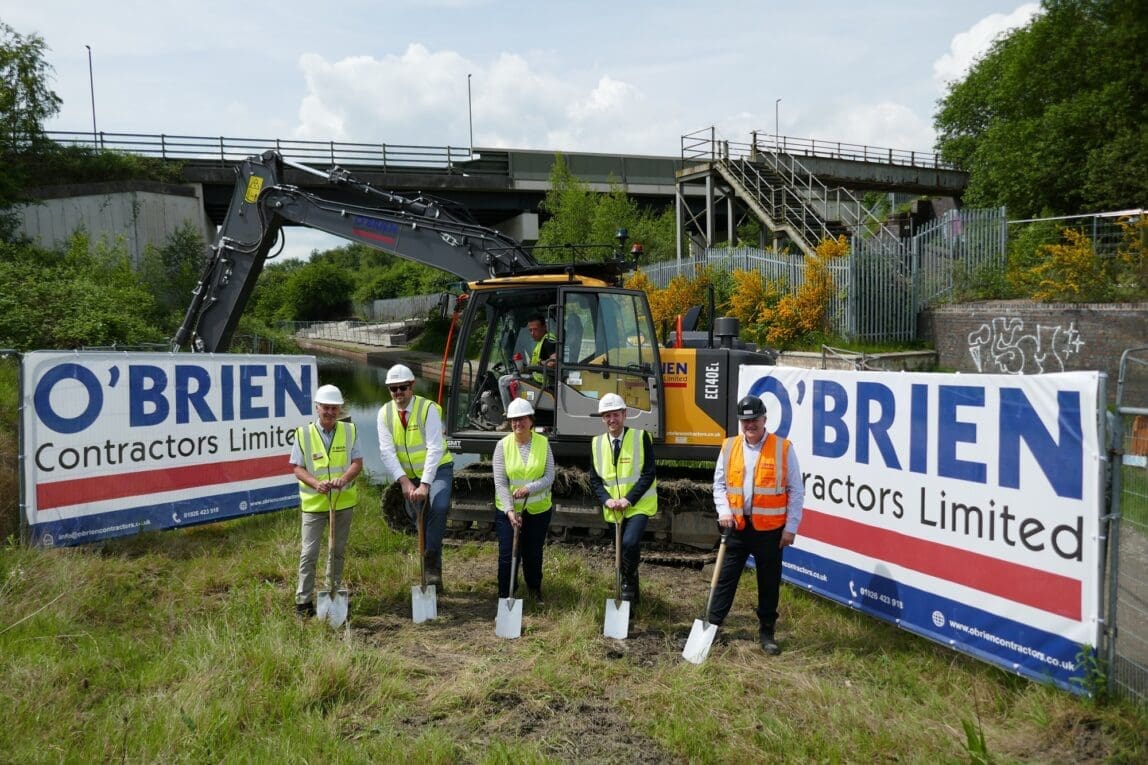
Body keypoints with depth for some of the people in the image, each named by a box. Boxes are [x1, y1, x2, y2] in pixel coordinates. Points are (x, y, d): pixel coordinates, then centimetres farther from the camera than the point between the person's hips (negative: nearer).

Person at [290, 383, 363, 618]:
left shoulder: (349, 431, 0)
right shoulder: (303, 434, -6)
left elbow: (357, 463, -3)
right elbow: (298, 468, -5)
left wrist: (345, 478, -24)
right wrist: (315, 483, -24)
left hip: (343, 501, 3)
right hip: (314, 502, -2)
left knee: (338, 550, 16)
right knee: (309, 553, -1)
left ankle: (333, 594, 31)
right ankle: (303, 600, 8)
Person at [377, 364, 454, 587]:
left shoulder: (428, 409, -18)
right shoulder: (385, 413, -6)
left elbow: (434, 449, -26)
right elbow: (387, 452, -15)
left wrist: (425, 485, -34)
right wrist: (404, 481, -28)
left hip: (437, 469, -4)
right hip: (408, 475, 4)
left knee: (439, 507, -28)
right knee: (416, 516, 9)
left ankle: (431, 562, -16)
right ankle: (432, 564, 30)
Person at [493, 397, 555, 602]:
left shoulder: (543, 443, -4)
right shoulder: (503, 445, -7)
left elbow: (549, 477, -7)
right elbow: (500, 483, -9)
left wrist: (528, 488, -23)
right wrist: (510, 510, -18)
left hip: (538, 510, 1)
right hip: (508, 510, -1)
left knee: (533, 554, 14)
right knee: (508, 554, -4)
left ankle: (535, 589, 39)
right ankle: (505, 597, 11)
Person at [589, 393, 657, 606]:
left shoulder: (640, 437, -8)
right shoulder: (597, 443, 5)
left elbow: (648, 474, -12)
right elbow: (595, 479, 7)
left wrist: (629, 499, -19)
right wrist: (606, 500, -11)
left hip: (639, 505, -4)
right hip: (613, 509, 4)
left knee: (630, 543, -27)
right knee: (623, 549, 12)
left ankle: (629, 583, -3)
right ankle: (633, 595, 31)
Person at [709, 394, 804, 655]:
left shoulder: (783, 448, -5)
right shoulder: (729, 447, 3)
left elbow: (796, 491, -2)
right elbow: (719, 484, 10)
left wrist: (791, 527, -5)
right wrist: (724, 511, -6)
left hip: (770, 529, -2)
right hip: (736, 527, 2)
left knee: (769, 583, 11)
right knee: (726, 578, 8)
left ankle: (767, 633, 26)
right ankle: (711, 625, 18)